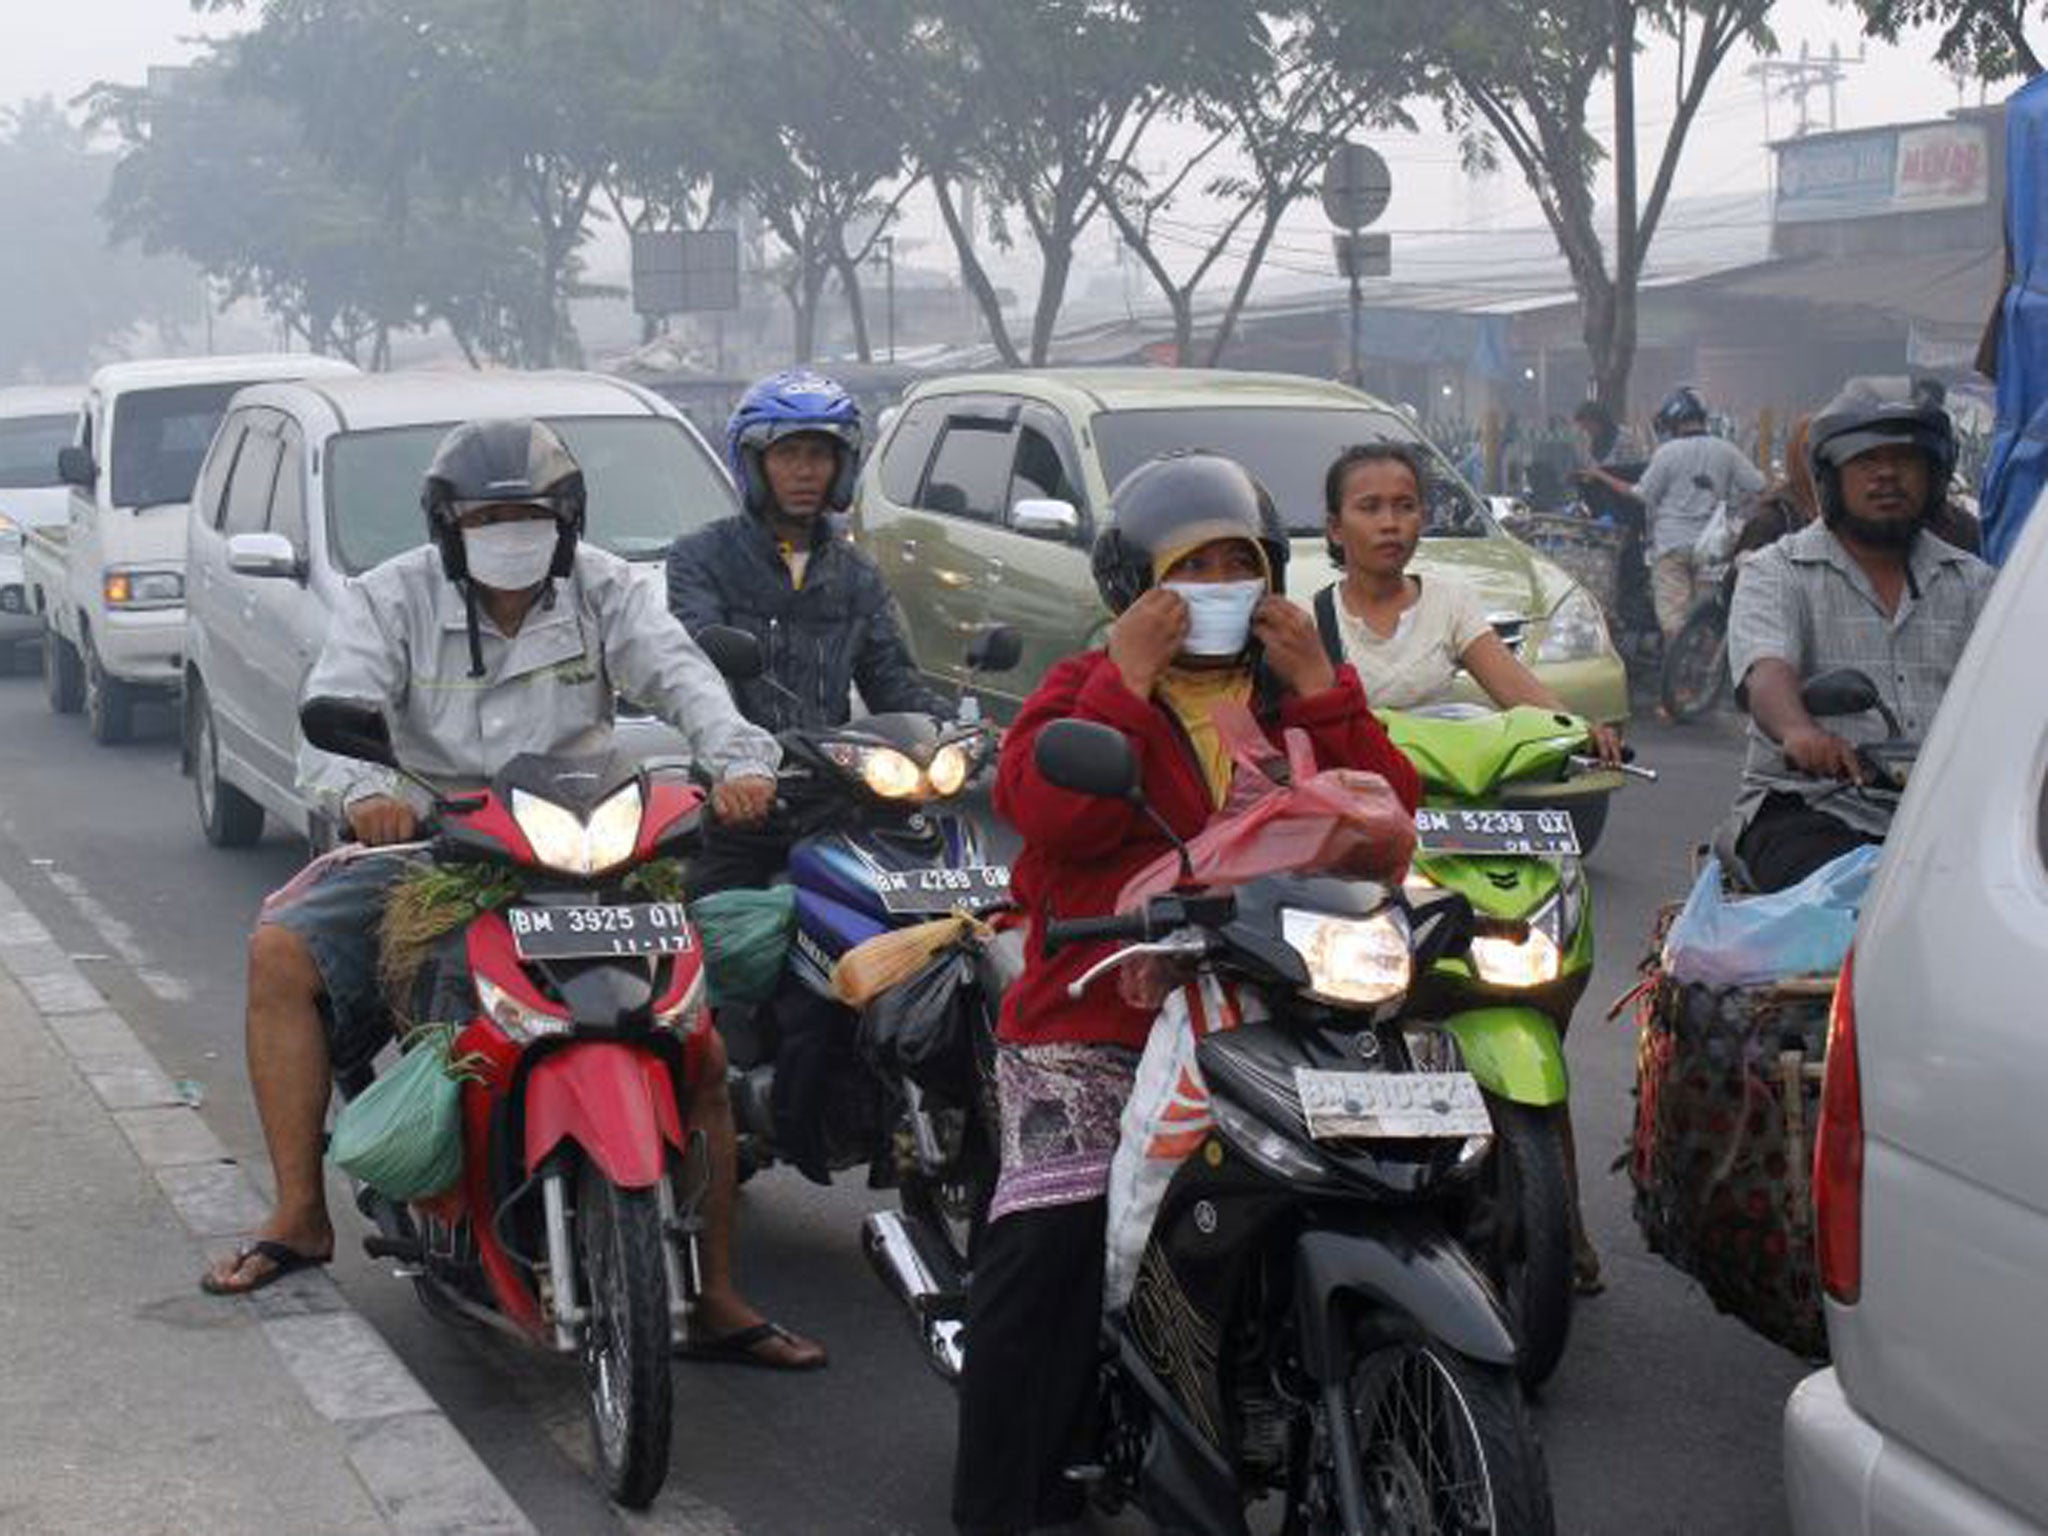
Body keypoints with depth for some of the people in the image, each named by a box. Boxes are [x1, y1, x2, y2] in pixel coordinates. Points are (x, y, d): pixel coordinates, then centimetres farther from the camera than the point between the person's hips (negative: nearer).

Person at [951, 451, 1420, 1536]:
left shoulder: (1301, 700, 19)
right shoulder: (1087, 689, 9)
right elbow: (1045, 811, -11)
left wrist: (1318, 686, -4)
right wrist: (1129, 677, -11)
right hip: (1091, 1026, -3)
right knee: (1048, 1244, -18)